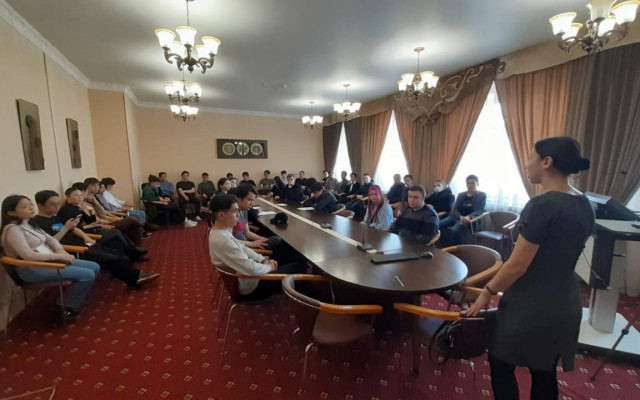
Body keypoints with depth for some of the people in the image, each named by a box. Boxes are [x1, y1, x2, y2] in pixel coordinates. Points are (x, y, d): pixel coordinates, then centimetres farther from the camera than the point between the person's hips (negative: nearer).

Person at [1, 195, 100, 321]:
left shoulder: (29, 224, 13)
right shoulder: (12, 229, -14)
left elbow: (49, 238, 19)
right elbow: (28, 255, -25)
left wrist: (60, 250, -2)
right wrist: (58, 256, -20)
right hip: (32, 269, -9)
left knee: (94, 267, 0)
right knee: (87, 275, -23)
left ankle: (68, 300, 10)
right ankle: (68, 309, -2)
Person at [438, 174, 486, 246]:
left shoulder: (482, 195, 9)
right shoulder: (461, 195, 20)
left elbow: (480, 211, -5)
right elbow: (455, 209, 7)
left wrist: (468, 217, -27)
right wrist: (460, 217, -18)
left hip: (469, 219, -4)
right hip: (457, 217, 4)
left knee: (455, 230, -39)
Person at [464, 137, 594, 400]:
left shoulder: (542, 205, -24)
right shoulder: (584, 206, 3)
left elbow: (517, 265, -23)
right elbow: (562, 255, 12)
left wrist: (487, 293, -11)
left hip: (531, 306, -8)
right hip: (566, 303, 8)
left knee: (502, 364, 15)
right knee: (545, 373, 24)